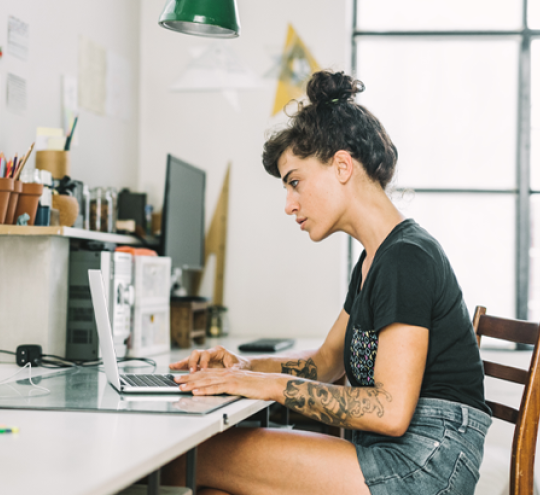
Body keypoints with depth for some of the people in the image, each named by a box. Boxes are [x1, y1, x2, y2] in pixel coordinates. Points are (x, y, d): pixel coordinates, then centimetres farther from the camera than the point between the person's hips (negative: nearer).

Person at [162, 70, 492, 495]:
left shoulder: (406, 258, -16)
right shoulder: (374, 259, 17)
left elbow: (391, 411, -23)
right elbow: (326, 362, 26)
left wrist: (274, 385, -17)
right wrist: (246, 367, 8)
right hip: (392, 454, 9)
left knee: (195, 460, -15)